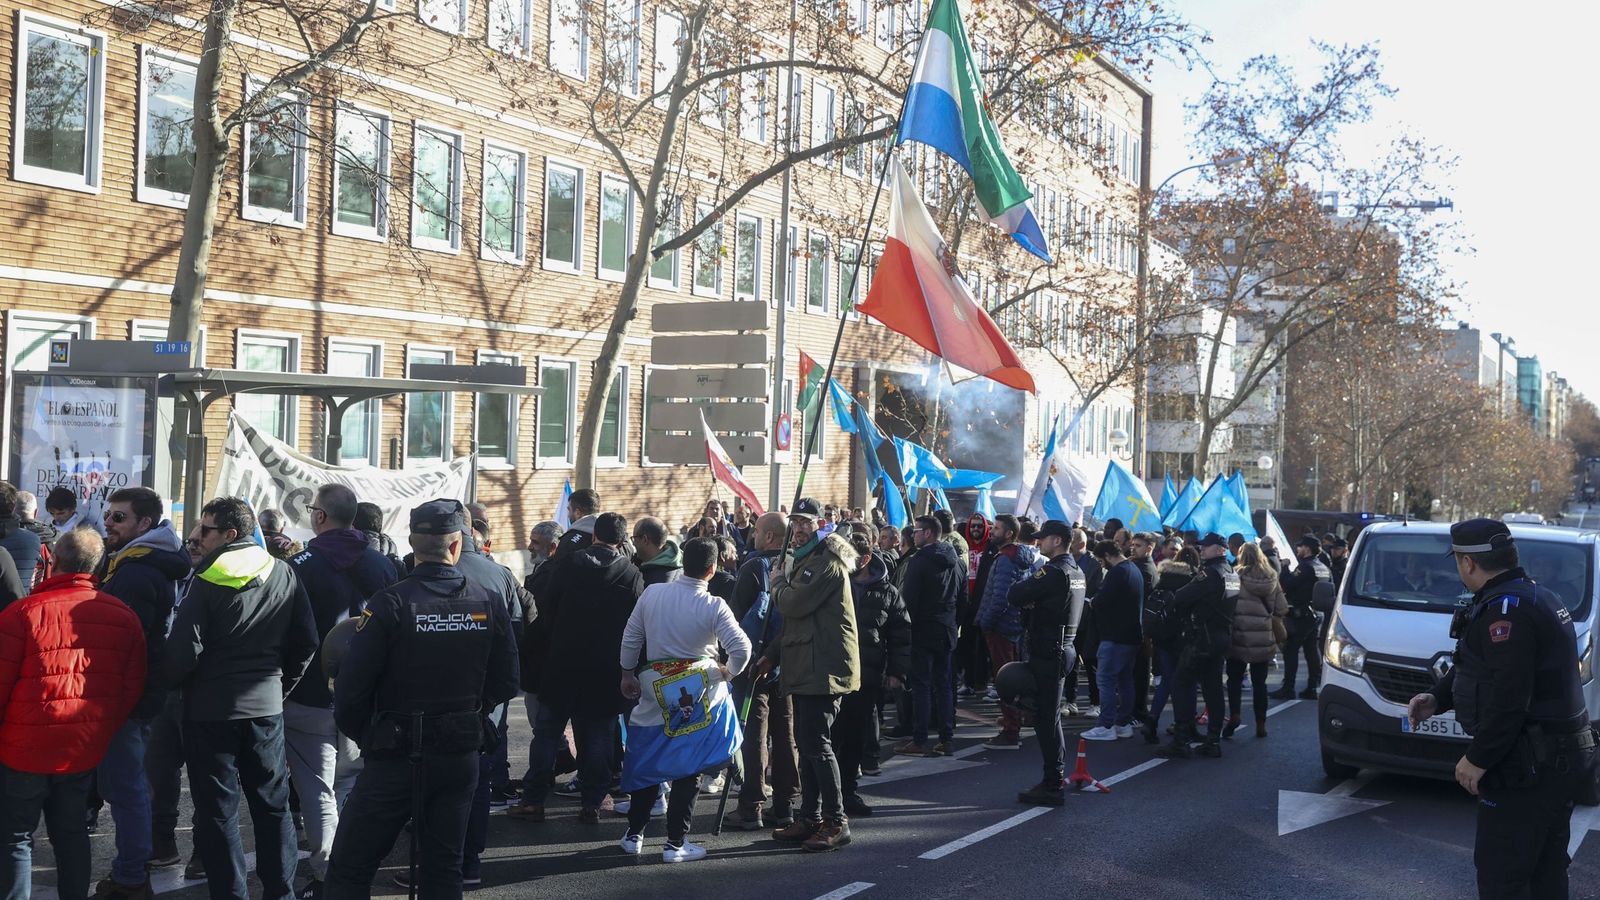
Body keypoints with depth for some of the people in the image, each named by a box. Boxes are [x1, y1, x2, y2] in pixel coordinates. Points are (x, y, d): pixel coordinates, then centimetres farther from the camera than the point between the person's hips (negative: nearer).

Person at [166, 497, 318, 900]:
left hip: (211, 710, -4)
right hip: (267, 707, 5)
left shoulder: (207, 582, -14)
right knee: (272, 805, 14)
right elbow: (307, 641, 4)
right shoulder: (284, 573, 1)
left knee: (217, 810, 6)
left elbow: (183, 653, -15)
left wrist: (174, 683, 5)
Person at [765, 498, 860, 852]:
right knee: (806, 744, 12)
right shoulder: (802, 559, 22)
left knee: (817, 743, -10)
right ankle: (810, 818, 19)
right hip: (804, 666, 10)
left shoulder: (828, 562, -12)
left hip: (824, 667, -10)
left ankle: (836, 821, -4)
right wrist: (773, 654, 19)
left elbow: (794, 604, -20)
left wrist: (778, 583, 0)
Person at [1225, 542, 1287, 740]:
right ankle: (1260, 724, 14)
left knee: (1234, 677, 10)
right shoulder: (1271, 580, 2)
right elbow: (1282, 610, 2)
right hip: (1263, 639, 3)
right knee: (1259, 682, 12)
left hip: (1238, 636, -2)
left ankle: (1234, 715, -6)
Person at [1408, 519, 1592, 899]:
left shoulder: (1506, 608, -21)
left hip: (1529, 767, -11)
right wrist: (1437, 697, 10)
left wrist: (1478, 758, -18)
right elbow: (1488, 669, 20)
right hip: (1561, 760, 11)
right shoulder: (1537, 597, 15)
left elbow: (1508, 698, -26)